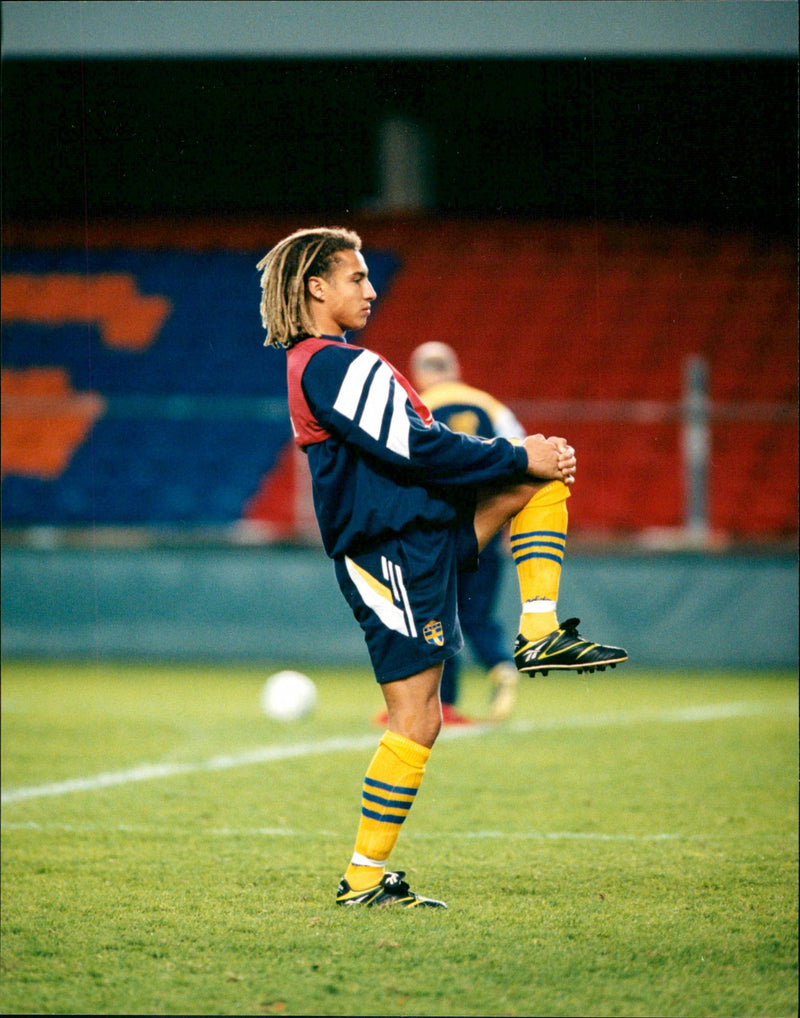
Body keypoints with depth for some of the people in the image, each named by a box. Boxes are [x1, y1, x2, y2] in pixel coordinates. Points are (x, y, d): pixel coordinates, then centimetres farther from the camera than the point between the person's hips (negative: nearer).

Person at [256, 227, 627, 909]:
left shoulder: (310, 366, 17)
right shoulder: (341, 366, -16)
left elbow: (400, 449, 20)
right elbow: (418, 451, -21)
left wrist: (528, 460, 11)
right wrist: (516, 457, -9)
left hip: (424, 536, 10)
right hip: (399, 556, -10)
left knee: (545, 473, 11)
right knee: (416, 723, -9)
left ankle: (541, 635, 2)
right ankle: (365, 878, -3)